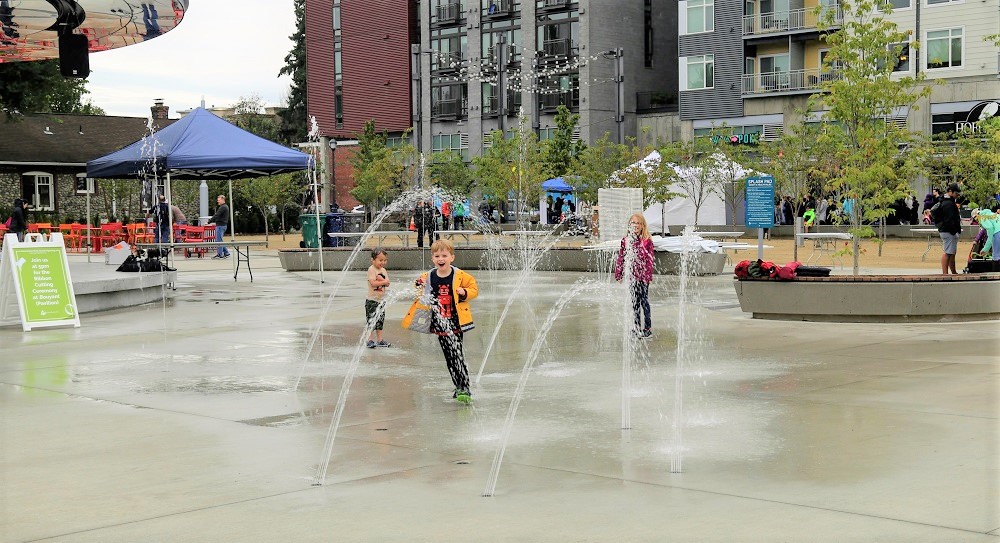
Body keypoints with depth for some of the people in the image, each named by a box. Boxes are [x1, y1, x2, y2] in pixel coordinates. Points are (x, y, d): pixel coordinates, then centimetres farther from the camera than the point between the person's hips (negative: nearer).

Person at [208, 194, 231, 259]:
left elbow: (216, 215, -19)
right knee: (219, 240, 15)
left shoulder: (223, 207, -16)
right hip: (223, 225, 10)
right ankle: (226, 253, 15)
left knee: (219, 240, -5)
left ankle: (220, 254, -1)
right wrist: (215, 222, 20)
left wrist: (209, 222, -16)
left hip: (220, 225, -10)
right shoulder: (225, 207, 17)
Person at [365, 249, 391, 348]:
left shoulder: (383, 270, 9)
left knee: (380, 321, 11)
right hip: (372, 300, -7)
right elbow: (373, 283, -21)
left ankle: (379, 340, 16)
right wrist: (384, 281, -13)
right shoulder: (371, 269, -11)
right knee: (371, 320, -6)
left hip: (381, 299, 7)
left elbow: (387, 283, -1)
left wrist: (381, 279, -19)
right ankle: (369, 340, -3)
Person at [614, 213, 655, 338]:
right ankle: (637, 326, 23)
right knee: (635, 301, 13)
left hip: (643, 275, -4)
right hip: (631, 275, 4)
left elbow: (649, 259, -10)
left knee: (644, 300, -2)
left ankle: (647, 327, 7)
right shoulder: (626, 240, 5)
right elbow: (621, 257, 9)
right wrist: (619, 274, 8)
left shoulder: (647, 241, -7)